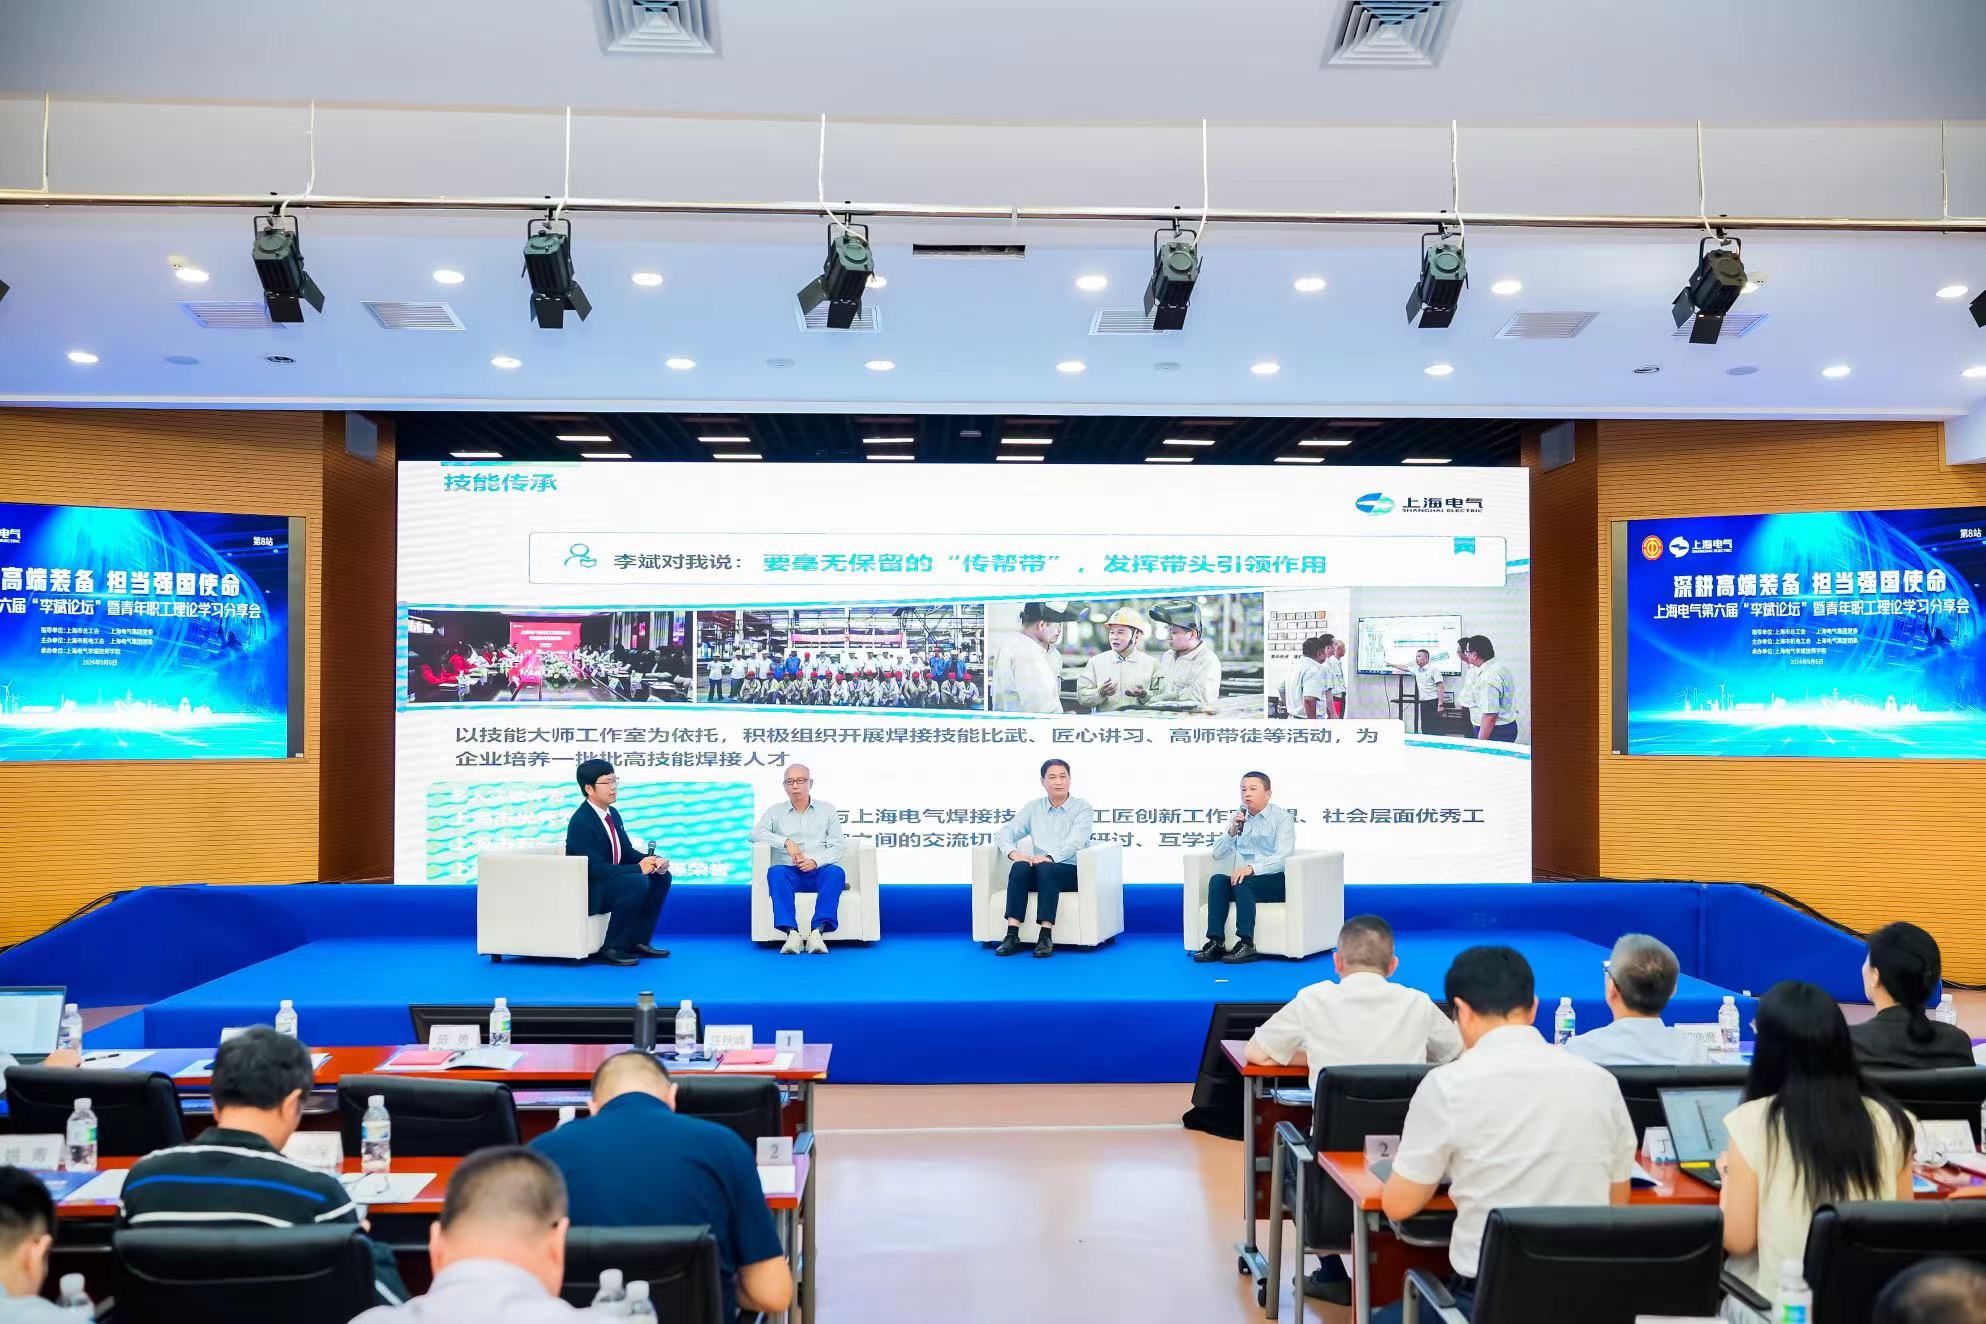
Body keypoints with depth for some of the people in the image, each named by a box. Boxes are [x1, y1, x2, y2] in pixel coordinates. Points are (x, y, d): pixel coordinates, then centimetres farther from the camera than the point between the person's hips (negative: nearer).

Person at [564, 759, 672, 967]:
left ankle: (639, 941, 7)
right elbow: (596, 869, -27)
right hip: (589, 891, -9)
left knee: (661, 878, 2)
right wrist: (638, 868, -27)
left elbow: (628, 852, 11)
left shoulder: (613, 814, 8)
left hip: (610, 880, 9)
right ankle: (612, 949, -19)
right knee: (637, 882, -31)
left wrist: (653, 862, -10)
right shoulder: (581, 822, -21)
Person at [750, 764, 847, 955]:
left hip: (819, 872, 0)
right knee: (775, 872, -34)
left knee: (836, 872, -34)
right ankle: (792, 933, -45)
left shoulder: (827, 810, 15)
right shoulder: (775, 812, 16)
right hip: (791, 873, 0)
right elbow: (756, 833, -2)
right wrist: (787, 842, -16)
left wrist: (815, 861, -13)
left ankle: (817, 932, -46)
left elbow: (838, 846, 6)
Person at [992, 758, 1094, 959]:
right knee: (1020, 866, -30)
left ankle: (1046, 936, -38)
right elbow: (1004, 832, 6)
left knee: (1044, 868, -35)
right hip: (1038, 873, 3)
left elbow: (1075, 841, -15)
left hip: (1072, 872, -3)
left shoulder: (1082, 808, 1)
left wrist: (1049, 857, -32)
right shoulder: (1033, 808, 13)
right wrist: (1014, 853, -17)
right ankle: (1012, 935, -35)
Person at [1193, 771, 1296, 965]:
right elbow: (1218, 854, 7)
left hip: (1277, 882, -5)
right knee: (1217, 880, -23)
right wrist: (1232, 831, -11)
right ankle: (1216, 942, -29)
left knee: (1243, 881, -32)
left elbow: (1282, 857, -17)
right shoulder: (1237, 817, 12)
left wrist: (1252, 868, -31)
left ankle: (1246, 944, -34)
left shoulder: (1282, 817, -4)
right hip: (1247, 880, 5)